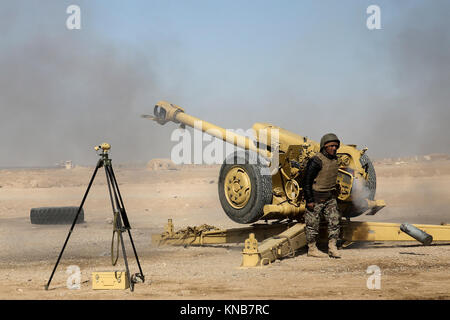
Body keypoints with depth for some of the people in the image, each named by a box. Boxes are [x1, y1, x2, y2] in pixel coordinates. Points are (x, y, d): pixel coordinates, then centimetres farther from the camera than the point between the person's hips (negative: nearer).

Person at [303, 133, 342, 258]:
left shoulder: (334, 159, 6)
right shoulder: (316, 161, -19)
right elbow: (307, 180, -18)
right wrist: (309, 200, -19)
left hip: (330, 197, 7)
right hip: (316, 198, -7)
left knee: (334, 220, 1)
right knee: (313, 224, 2)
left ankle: (332, 248, 7)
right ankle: (312, 249, 13)